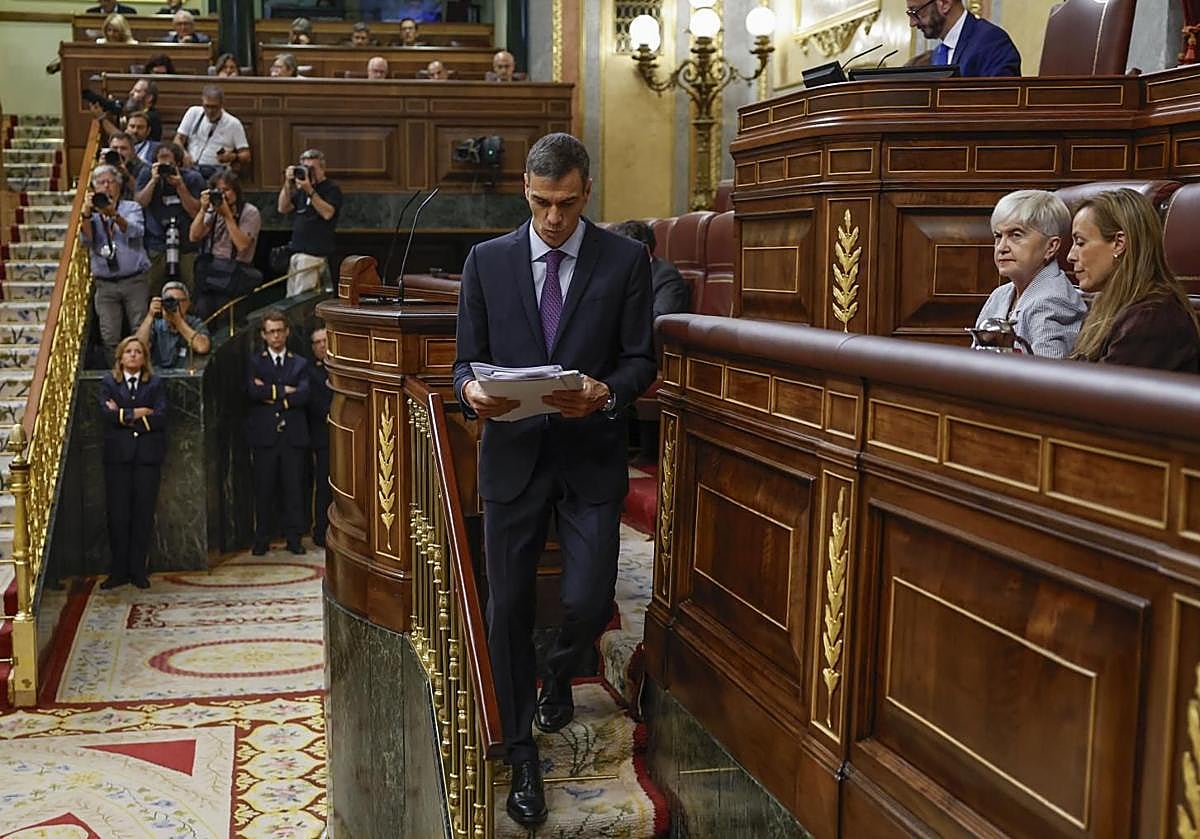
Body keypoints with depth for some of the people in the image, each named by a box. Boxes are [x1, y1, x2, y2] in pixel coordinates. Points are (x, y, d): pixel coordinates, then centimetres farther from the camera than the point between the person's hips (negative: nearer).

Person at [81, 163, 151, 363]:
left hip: (134, 281, -2)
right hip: (105, 285, 2)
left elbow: (136, 232, -15)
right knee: (110, 338, -4)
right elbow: (86, 240, -6)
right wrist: (87, 214, -21)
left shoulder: (131, 208, 7)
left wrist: (115, 215, -31)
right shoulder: (91, 214, 12)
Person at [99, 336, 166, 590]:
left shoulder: (155, 384, 7)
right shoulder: (108, 382, 8)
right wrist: (136, 413, -9)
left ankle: (138, 570, 9)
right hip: (117, 455, 0)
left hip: (148, 455, 0)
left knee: (144, 512, 1)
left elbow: (160, 417, -7)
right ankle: (119, 570, 7)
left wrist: (123, 416, -8)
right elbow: (107, 413, -7)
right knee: (117, 513, -1)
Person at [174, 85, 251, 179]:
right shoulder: (194, 112, 13)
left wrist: (233, 157, -18)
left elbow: (246, 157, 5)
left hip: (216, 170, -2)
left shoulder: (233, 124, 5)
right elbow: (179, 139, 12)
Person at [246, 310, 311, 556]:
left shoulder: (300, 364, 11)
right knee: (264, 490, 2)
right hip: (264, 435, -1)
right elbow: (253, 391, -10)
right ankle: (261, 540, 10)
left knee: (292, 489, 2)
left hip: (293, 435, 1)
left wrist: (271, 394, -8)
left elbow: (303, 394, -5)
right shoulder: (255, 362, 9)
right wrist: (284, 391, -8)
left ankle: (293, 539, 10)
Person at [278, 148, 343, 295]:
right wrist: (287, 184, 3)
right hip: (296, 252, 8)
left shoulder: (332, 189, -1)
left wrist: (310, 190, -20)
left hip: (314, 254, -8)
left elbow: (327, 213, -17)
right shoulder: (301, 189, 21)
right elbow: (283, 209, 14)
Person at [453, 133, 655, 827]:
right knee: (509, 608, 4)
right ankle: (523, 758, 19)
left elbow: (641, 359, 1)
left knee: (589, 603, -5)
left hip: (591, 456, -1)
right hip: (513, 455, 1)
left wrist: (606, 392, -20)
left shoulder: (626, 260, 1)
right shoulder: (488, 260, 5)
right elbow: (467, 357, 7)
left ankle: (559, 674, 33)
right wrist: (472, 391, -16)